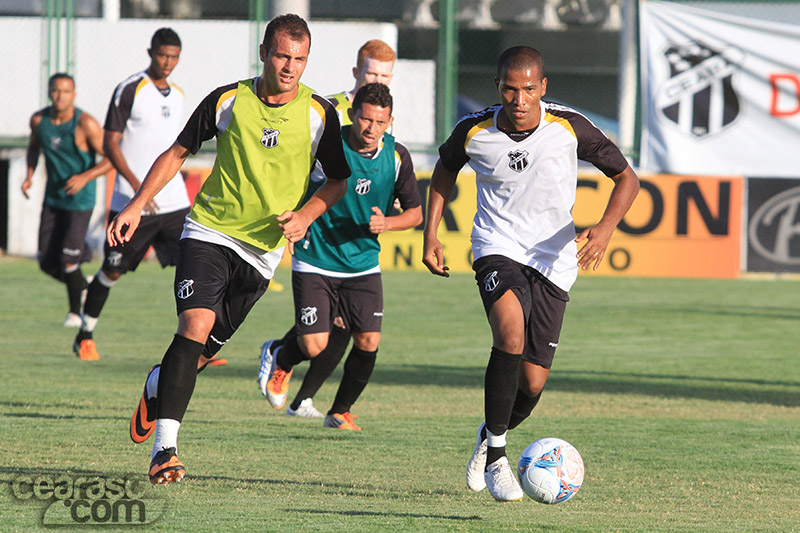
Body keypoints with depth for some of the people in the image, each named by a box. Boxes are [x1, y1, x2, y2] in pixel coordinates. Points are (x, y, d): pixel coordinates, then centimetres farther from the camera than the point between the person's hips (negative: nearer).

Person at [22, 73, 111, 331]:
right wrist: (29, 175, 1)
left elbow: (112, 158, -16)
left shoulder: (85, 124, -20)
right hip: (53, 198, 5)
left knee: (68, 261, -9)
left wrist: (86, 177, -29)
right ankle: (83, 286, 33)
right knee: (47, 263, 5)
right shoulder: (39, 119, -5)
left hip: (80, 201, -5)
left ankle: (75, 310, 15)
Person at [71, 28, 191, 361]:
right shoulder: (129, 90, -8)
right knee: (112, 271, 5)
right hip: (130, 204, -5)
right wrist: (137, 185, -20)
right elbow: (110, 143, -11)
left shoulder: (178, 95, 13)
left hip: (173, 202, 5)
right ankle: (85, 337, 24)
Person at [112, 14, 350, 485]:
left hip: (263, 248, 2)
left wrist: (305, 215, -9)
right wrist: (137, 205, 1)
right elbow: (179, 152, 8)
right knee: (195, 325, -22)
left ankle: (158, 387, 40)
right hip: (209, 232, -2)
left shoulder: (320, 114, -2)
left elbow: (339, 180, 9)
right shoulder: (228, 101, -3)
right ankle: (165, 447, -23)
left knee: (203, 352, 4)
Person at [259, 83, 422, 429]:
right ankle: (280, 358, 27)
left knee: (368, 341, -9)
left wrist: (387, 224, -15)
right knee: (314, 346, -11)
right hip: (315, 261, -3)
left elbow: (415, 212, 4)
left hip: (363, 264, 3)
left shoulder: (397, 156, -4)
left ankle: (340, 412, 16)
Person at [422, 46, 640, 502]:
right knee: (511, 329, -32)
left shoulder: (569, 127, -12)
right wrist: (431, 235, 9)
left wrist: (606, 228, -19)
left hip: (553, 259, 1)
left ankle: (491, 438, 36)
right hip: (498, 249, -1)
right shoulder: (474, 131, -9)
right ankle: (495, 456, -20)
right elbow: (445, 169, 15)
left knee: (533, 383, -1)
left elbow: (627, 178, -2)